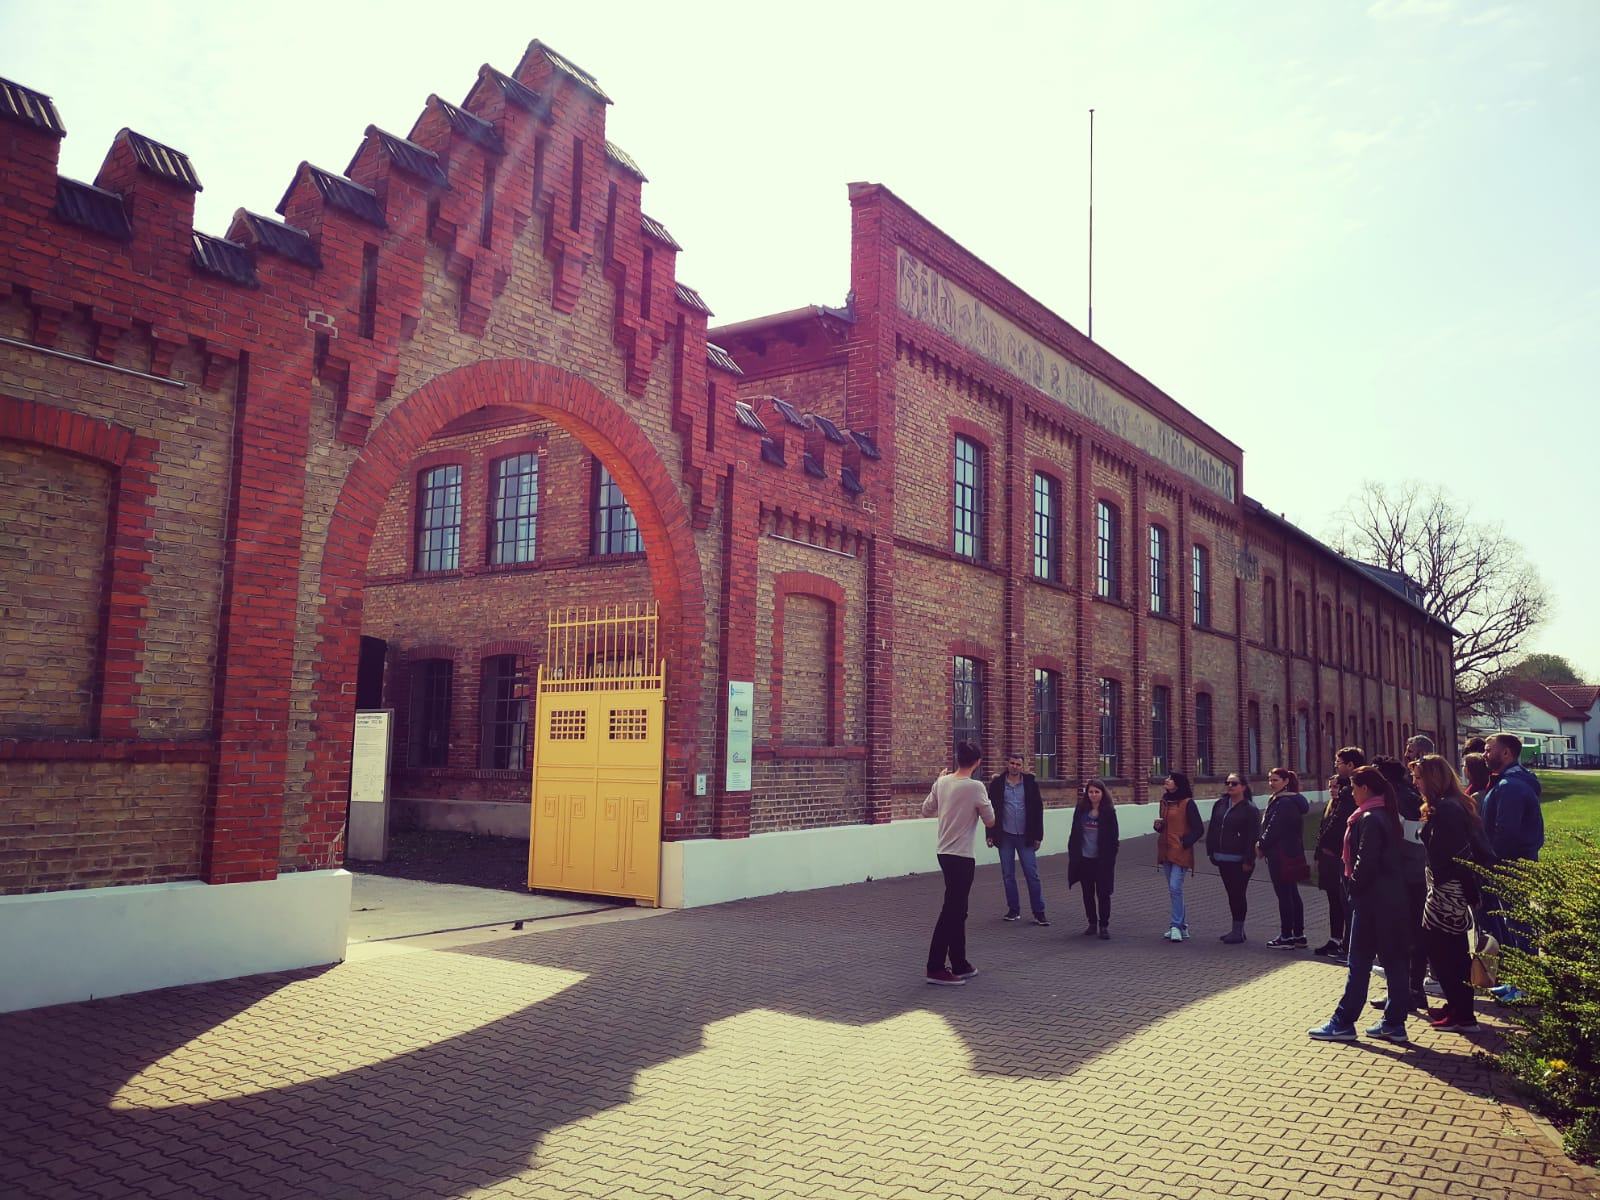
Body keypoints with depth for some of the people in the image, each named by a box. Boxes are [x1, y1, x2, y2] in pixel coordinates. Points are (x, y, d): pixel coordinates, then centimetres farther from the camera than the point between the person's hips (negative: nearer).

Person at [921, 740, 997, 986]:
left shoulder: (942, 783, 2)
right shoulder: (976, 787, -15)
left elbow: (926, 811, 14)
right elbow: (990, 821, -6)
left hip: (945, 853, 7)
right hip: (961, 856, -7)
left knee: (957, 910, 16)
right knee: (951, 911, -3)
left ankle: (960, 964, 24)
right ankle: (936, 968, 0)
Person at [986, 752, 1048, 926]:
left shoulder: (1030, 783, -1)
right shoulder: (997, 784, -1)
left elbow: (1038, 810, 1)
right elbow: (991, 809, 3)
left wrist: (1037, 836, -1)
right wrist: (991, 834, -1)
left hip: (1025, 836, -1)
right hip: (1005, 836, 1)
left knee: (1032, 875, -1)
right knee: (1008, 875, 7)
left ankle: (1039, 913, 4)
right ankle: (1014, 910, 18)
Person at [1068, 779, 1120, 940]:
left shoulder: (1109, 812, -6)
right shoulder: (1081, 810, 2)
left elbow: (1113, 838, -4)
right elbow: (1074, 833, 6)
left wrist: (1110, 858, -9)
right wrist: (1073, 854, 2)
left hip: (1101, 859, -3)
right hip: (1084, 859, 3)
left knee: (1103, 893, 1)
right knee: (1087, 893, 11)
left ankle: (1104, 926, 9)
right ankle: (1092, 923, 22)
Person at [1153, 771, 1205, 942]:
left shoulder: (1188, 803, -10)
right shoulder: (1165, 802, 12)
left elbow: (1199, 829, -10)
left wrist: (1184, 842, -13)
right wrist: (1158, 825, 3)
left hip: (1180, 853, -8)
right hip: (1165, 851, 8)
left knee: (1175, 888, -14)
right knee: (1173, 890, 12)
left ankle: (1177, 926, -9)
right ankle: (1183, 926, 20)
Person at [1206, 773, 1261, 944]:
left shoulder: (1250, 809, -10)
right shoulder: (1220, 804, 8)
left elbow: (1253, 837, -13)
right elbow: (1212, 829, 13)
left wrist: (1248, 860, -16)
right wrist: (1211, 851, 9)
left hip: (1239, 860, -7)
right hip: (1223, 859, 7)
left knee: (1238, 894, -3)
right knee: (1231, 893, 13)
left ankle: (1239, 931, 6)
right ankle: (1237, 929, 22)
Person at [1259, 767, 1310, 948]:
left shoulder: (1284, 803, -18)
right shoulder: (1293, 801, 16)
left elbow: (1274, 830, -20)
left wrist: (1262, 847, -7)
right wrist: (1264, 845, 11)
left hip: (1282, 857, -11)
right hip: (1292, 854, 11)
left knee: (1284, 895, -4)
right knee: (1292, 894, 14)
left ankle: (1286, 937, 0)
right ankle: (1298, 936, 20)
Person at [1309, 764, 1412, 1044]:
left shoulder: (1369, 819, -16)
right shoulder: (1388, 815, 12)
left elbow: (1365, 863, -21)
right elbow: (1390, 857, 15)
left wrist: (1353, 884, -6)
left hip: (1372, 900, -9)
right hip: (1393, 898, 9)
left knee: (1360, 962, -2)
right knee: (1394, 960, 10)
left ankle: (1343, 1023, 4)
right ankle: (1394, 1023, 15)